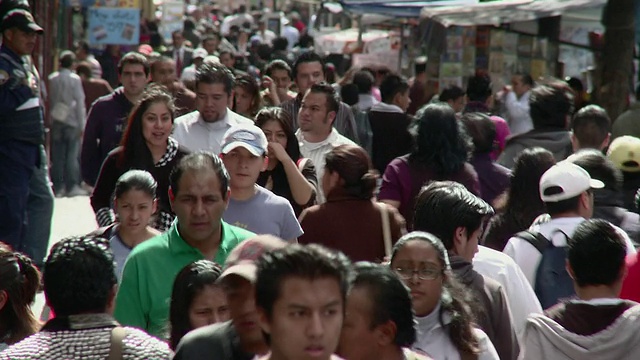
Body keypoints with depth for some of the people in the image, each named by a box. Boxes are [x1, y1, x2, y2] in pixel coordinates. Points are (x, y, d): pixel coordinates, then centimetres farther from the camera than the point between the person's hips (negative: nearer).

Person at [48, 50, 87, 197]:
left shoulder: (51, 79, 1)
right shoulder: (75, 79, -7)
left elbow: (49, 101, 3)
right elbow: (80, 102, -7)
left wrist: (49, 120, 9)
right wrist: (82, 125, -3)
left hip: (56, 122, 3)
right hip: (72, 121, -3)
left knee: (57, 156, 5)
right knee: (72, 155, 1)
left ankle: (58, 187, 6)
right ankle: (72, 186, -1)